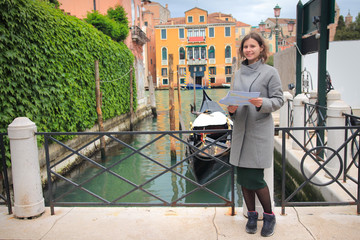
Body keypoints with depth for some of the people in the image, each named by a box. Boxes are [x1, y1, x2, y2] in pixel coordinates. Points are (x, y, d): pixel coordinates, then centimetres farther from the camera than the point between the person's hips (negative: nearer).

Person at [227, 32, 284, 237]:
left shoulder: (270, 72, -1)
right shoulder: (238, 73, 14)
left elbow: (278, 100, -4)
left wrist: (262, 103, -23)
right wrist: (231, 109, -4)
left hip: (260, 130, -5)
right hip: (240, 129, 5)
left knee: (255, 178, -5)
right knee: (242, 176, 9)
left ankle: (269, 216, 20)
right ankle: (252, 215, 28)